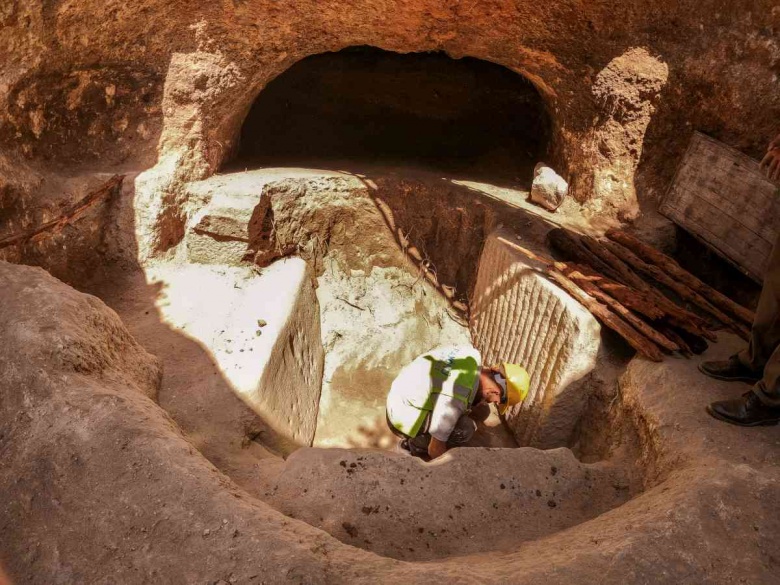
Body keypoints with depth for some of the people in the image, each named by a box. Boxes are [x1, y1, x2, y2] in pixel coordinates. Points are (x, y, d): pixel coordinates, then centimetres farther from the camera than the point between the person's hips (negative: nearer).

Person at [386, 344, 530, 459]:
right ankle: (419, 445, 2)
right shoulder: (457, 397, -34)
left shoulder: (471, 356, -11)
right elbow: (435, 449, -22)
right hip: (403, 420, -9)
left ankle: (412, 440, 16)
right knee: (465, 428, -23)